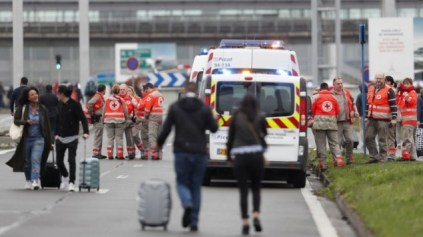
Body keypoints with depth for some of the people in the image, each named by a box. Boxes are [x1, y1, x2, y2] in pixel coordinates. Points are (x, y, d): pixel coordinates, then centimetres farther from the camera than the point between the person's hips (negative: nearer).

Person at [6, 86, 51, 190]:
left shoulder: (43, 109, 2)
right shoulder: (22, 108, 0)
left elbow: (47, 124, 6)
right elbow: (16, 120, -4)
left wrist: (49, 141, 6)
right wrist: (26, 121, -24)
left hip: (39, 139, -1)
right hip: (26, 138, 1)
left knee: (35, 159, -17)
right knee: (27, 161, 11)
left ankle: (35, 181, -25)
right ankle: (28, 181, 27)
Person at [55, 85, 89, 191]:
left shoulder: (75, 105, -9)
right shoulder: (60, 106, 9)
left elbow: (83, 118, -13)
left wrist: (85, 132, -25)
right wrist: (57, 133, 10)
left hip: (72, 138, -6)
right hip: (61, 138, 6)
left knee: (71, 160, -10)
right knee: (59, 160, 9)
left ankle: (71, 182, -5)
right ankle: (65, 176, 32)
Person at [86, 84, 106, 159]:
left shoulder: (100, 97, 17)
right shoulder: (97, 97, -13)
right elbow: (89, 104, -26)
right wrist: (91, 113, -18)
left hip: (100, 119, 10)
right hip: (98, 119, -10)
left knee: (99, 137, 14)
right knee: (98, 136, -9)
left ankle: (98, 153, 19)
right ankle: (95, 153, -10)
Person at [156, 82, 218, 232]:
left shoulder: (175, 107, 0)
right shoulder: (204, 108, 0)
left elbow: (166, 128, 1)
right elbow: (213, 128, 1)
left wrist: (159, 143, 17)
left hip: (181, 152, -1)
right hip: (199, 152, 1)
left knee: (182, 182, 8)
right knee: (196, 185, 9)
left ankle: (187, 204, -25)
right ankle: (194, 221, 5)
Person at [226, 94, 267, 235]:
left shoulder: (236, 118, 6)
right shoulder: (260, 119, 3)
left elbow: (230, 138, 9)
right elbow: (264, 134, 11)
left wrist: (229, 156, 17)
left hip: (240, 156, 0)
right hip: (256, 155, 0)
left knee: (243, 190, 3)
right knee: (256, 188, 15)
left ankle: (245, 223, -4)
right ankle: (256, 216, -6)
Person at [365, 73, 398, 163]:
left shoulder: (388, 90, -6)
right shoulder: (371, 89, 16)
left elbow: (393, 105, -8)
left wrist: (394, 118, -15)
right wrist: (366, 116, 22)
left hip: (383, 119, -7)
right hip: (371, 119, 7)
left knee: (382, 139, -3)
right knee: (368, 137, 6)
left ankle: (382, 158, 3)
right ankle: (374, 156, 16)